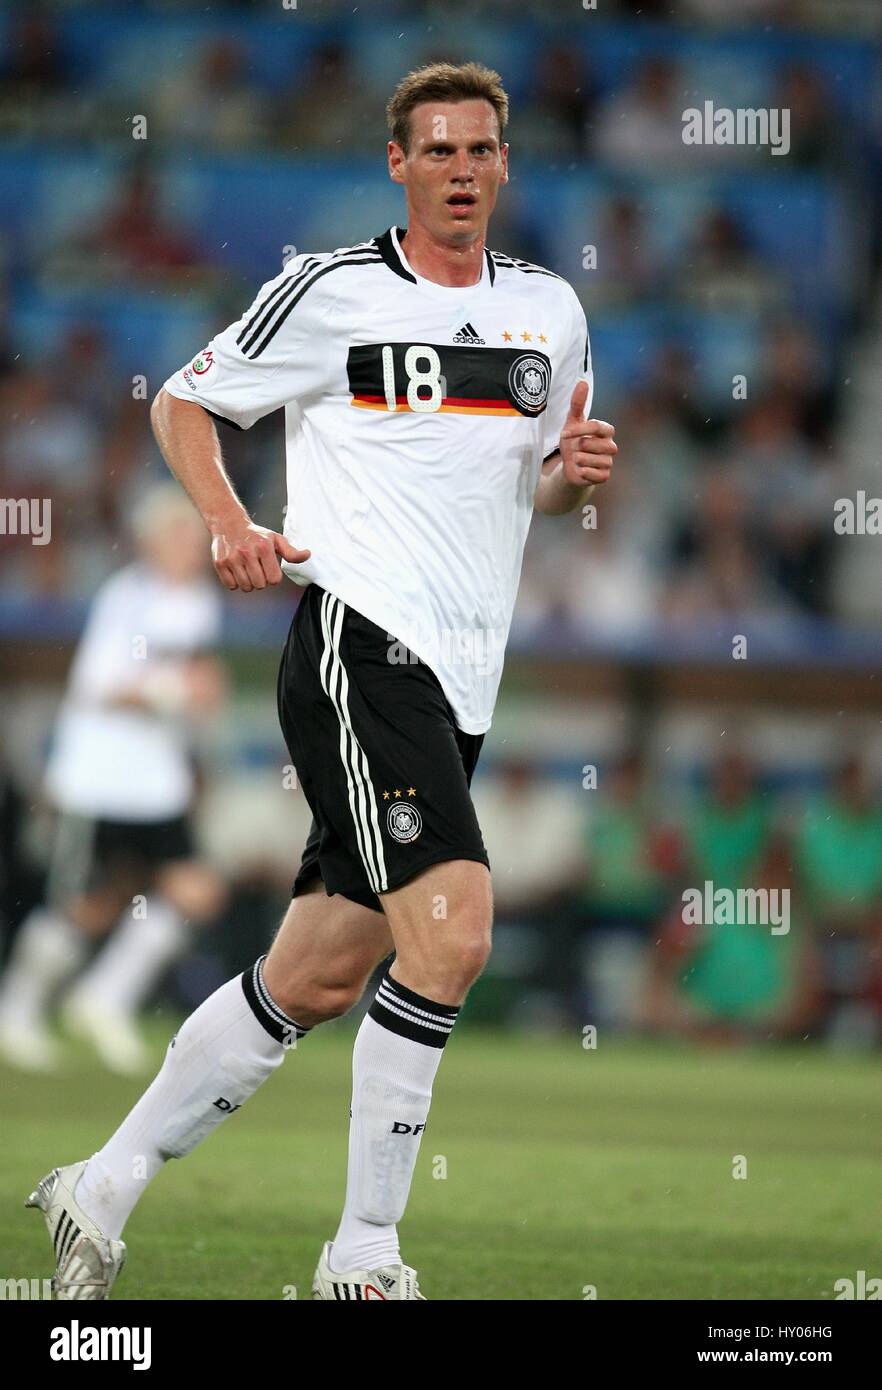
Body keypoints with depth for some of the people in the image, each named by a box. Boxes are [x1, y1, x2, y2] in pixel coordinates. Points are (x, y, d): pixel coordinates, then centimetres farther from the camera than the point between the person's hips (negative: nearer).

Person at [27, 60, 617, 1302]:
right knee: (452, 935, -20)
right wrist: (230, 525, -10)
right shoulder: (331, 292, -2)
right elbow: (181, 401, 7)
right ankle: (363, 1257, -11)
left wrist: (574, 472, 2)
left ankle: (102, 1189, 21)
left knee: (315, 979, 8)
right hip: (359, 644, -7)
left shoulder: (549, 307, 15)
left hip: (458, 684, 7)